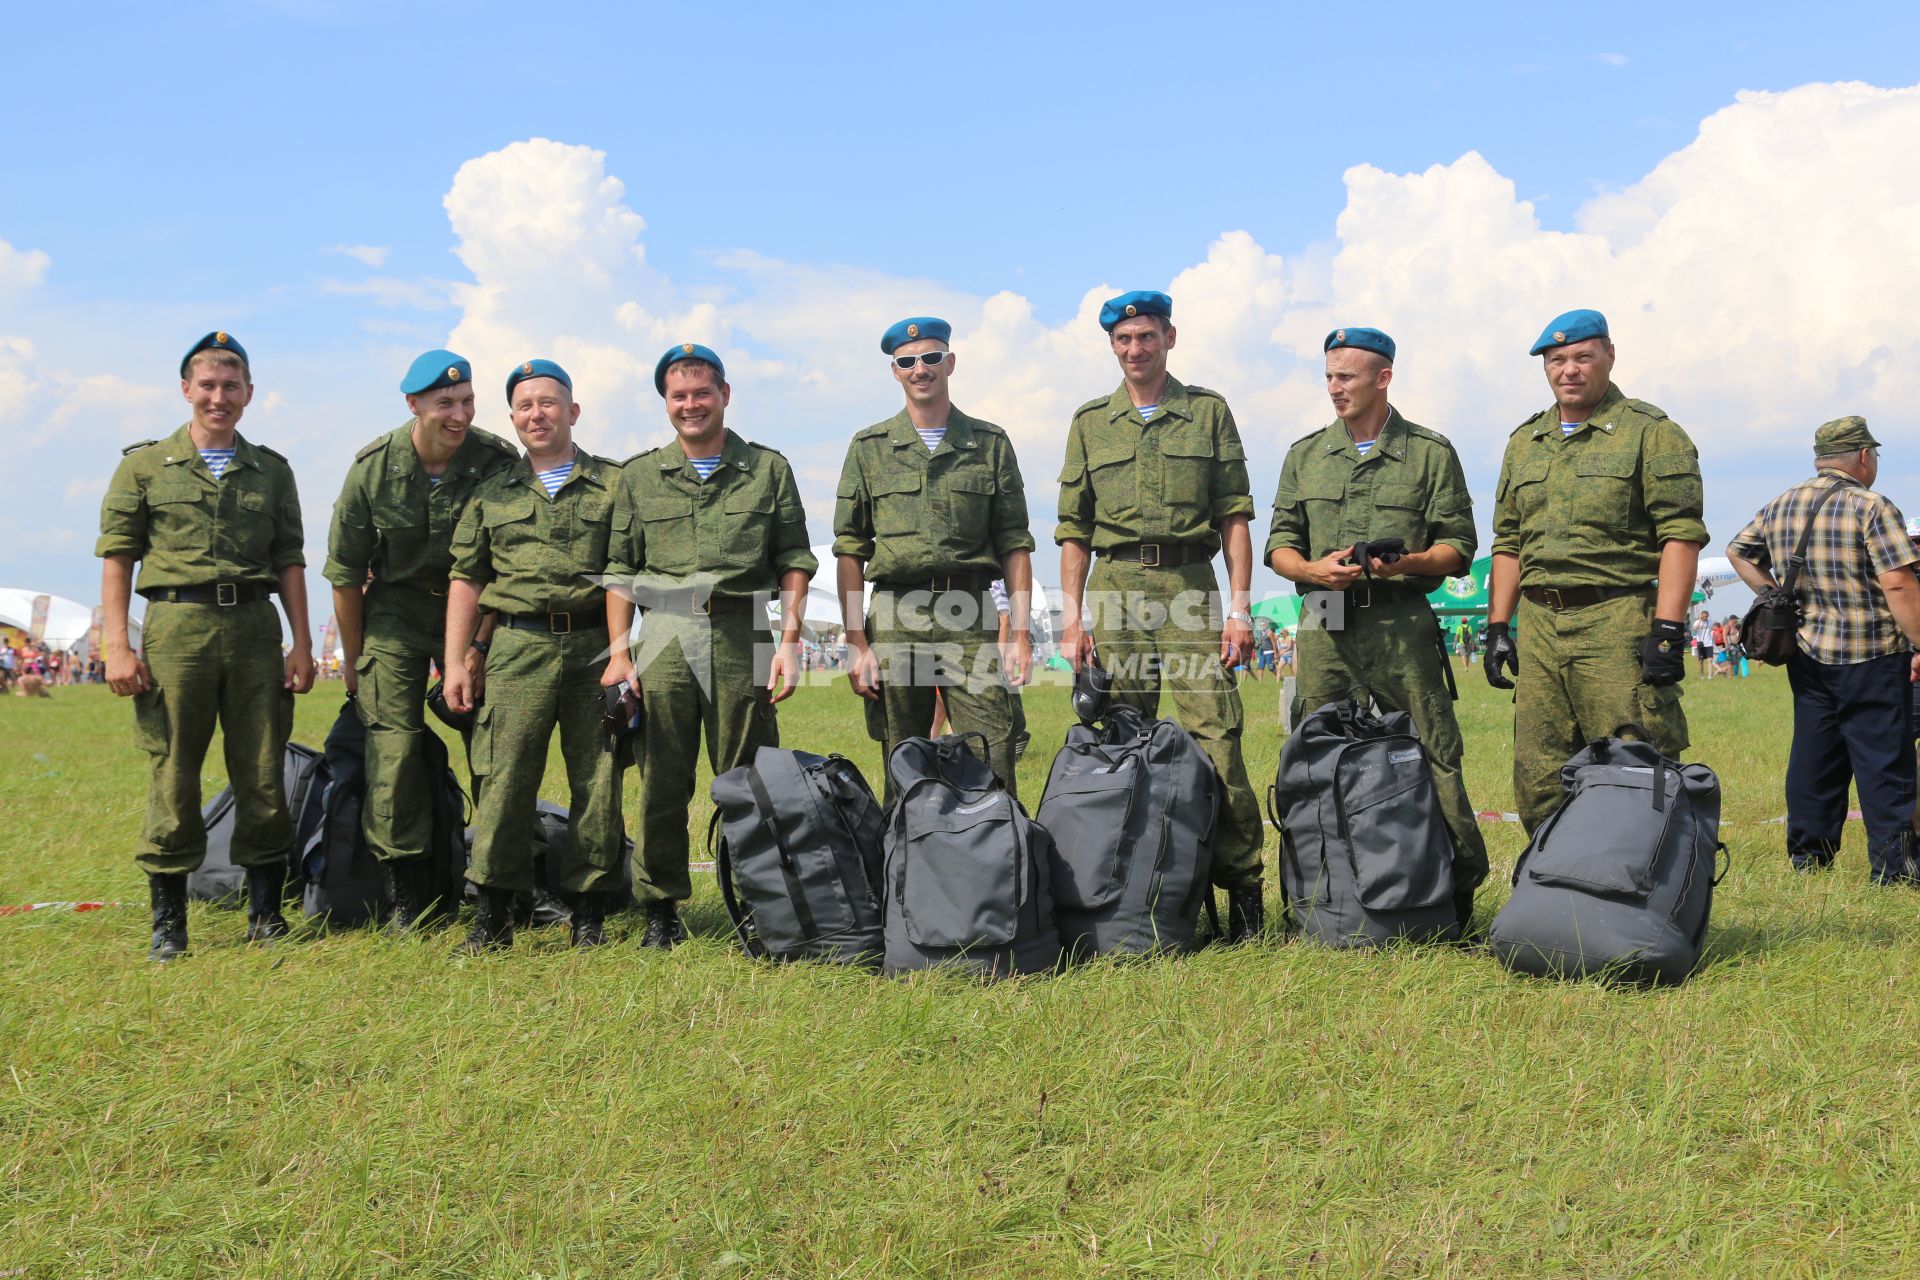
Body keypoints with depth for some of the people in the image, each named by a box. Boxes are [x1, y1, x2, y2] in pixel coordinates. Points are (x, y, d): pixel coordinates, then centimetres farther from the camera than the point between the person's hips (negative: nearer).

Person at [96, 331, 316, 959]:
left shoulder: (271, 470, 15)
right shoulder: (145, 465, 8)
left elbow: (289, 560, 14)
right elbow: (117, 558, 4)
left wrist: (302, 642, 5)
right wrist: (117, 646, -6)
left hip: (255, 625, 2)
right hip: (176, 624, -2)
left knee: (263, 776, 2)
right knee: (172, 774, -1)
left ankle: (266, 911, 13)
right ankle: (168, 920, 8)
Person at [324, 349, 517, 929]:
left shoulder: (498, 462, -15)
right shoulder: (373, 467, -13)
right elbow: (345, 571, -2)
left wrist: (479, 647, -13)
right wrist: (353, 659, 3)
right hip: (396, 609, 0)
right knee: (394, 745, -7)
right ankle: (408, 891, 1)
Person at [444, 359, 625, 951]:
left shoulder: (615, 484, 10)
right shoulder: (492, 493, 16)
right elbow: (466, 579, 14)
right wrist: (455, 662, 6)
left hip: (595, 645, -1)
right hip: (518, 646, 1)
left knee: (597, 780, 0)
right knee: (504, 777, -6)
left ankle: (588, 910, 9)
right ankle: (493, 913, 0)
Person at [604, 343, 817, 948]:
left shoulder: (768, 468, 9)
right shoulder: (639, 475, 13)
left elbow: (794, 560, 7)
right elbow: (620, 569, 12)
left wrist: (790, 641, -2)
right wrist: (618, 651, 3)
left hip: (741, 638, -1)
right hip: (663, 638, 1)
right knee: (662, 783, 2)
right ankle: (661, 909, 10)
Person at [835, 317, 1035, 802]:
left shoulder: (991, 444, 11)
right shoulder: (869, 448, 10)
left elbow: (1014, 544, 9)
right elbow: (850, 550, 7)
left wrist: (1020, 633, -1)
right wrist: (856, 643, -2)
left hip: (971, 621, 0)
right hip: (896, 619, 1)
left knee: (993, 767, -8)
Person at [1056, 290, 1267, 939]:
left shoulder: (1208, 411, 10)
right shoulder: (1091, 423, 14)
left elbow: (1234, 516, 6)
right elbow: (1074, 529, 13)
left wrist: (1239, 606, -2)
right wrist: (1072, 616, 4)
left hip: (1190, 587, -2)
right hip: (1115, 589, 2)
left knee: (1216, 734, -9)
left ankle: (1242, 883, -3)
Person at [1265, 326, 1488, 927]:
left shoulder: (1430, 453, 7)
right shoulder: (1305, 455, 16)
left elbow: (1458, 547, 4)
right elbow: (1279, 544, 13)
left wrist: (1404, 563, -14)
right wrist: (1314, 569, -8)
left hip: (1402, 628, -3)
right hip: (1324, 630, 3)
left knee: (1433, 762, -5)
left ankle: (1460, 893, 4)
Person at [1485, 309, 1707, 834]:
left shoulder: (1650, 432, 0)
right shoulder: (1524, 442, 19)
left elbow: (1681, 534, -7)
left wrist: (1667, 630, -15)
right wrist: (1497, 627, 14)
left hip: (1619, 622, -6)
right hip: (1537, 625, 6)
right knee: (1538, 785, 6)